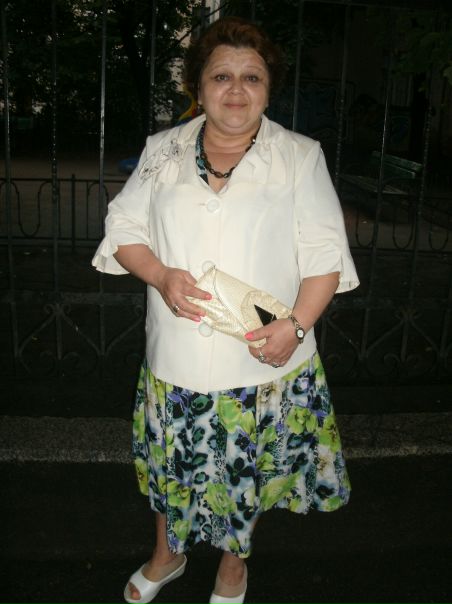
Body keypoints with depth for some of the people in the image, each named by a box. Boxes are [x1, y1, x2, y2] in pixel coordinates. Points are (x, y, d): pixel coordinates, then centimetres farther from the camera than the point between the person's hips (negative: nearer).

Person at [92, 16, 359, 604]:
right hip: (176, 355, 2)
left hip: (262, 360, -1)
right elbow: (123, 228, 6)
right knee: (170, 462, 18)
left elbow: (326, 253, -4)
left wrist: (296, 324, -18)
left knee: (248, 468, 14)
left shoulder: (300, 157, -2)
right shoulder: (163, 151, 4)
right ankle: (167, 554, 48)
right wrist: (161, 275, -13)